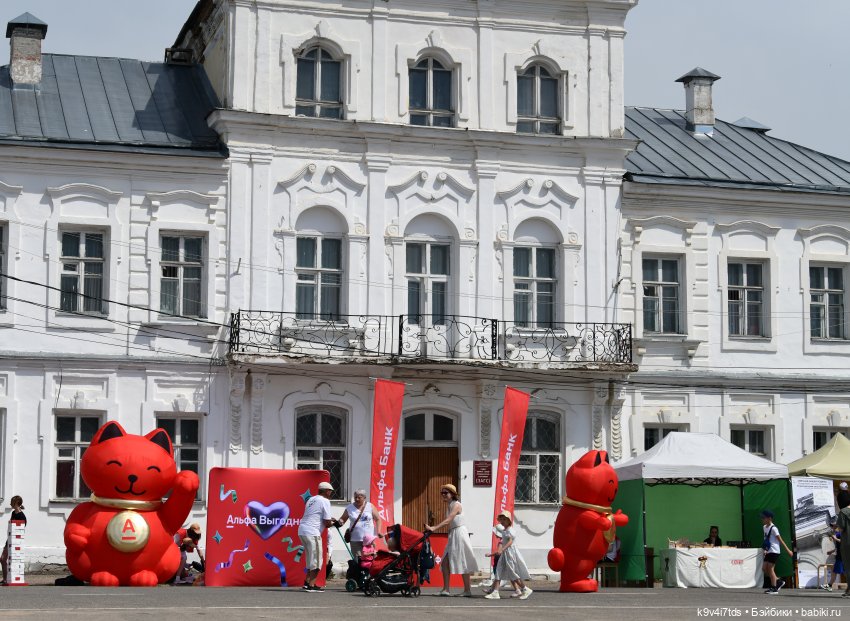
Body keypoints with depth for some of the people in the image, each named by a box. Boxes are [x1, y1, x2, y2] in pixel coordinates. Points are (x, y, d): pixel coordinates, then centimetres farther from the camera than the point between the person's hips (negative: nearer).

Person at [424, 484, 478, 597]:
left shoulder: (456, 505, -12)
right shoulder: (449, 506, 15)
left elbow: (448, 521, -23)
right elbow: (447, 522, 10)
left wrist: (434, 528, -30)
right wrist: (432, 527, 1)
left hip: (459, 534, -9)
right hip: (452, 535, 9)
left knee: (462, 563, -5)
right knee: (445, 562, 3)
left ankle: (467, 590, 1)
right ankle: (446, 589, 3)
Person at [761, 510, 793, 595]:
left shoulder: (773, 528, -13)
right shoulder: (764, 527, 13)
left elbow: (780, 540, -14)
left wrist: (788, 550, -14)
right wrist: (765, 549, 14)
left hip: (774, 551, -9)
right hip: (769, 551, 9)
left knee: (770, 569, -7)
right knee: (764, 568, 5)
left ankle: (774, 588, -1)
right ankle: (778, 581, 17)